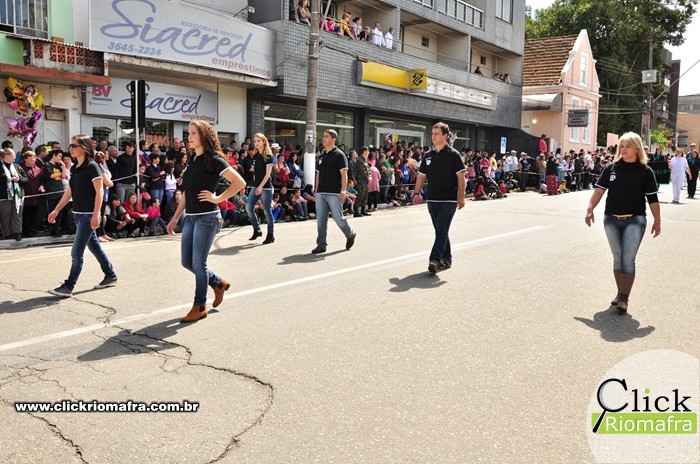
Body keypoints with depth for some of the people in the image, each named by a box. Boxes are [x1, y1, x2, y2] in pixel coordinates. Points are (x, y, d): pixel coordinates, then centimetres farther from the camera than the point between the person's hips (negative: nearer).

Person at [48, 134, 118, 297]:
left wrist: (95, 215, -21)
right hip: (78, 214, 8)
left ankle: (68, 287, -3)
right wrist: (56, 210, 14)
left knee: (77, 252, -7)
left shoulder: (92, 166, -12)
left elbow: (99, 192, -15)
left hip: (88, 215, -8)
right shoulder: (74, 168, 11)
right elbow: (69, 191, 17)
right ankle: (111, 276, 28)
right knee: (94, 246, 16)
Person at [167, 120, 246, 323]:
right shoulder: (193, 161, 13)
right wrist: (175, 218, 16)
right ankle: (219, 283, 31)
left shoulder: (213, 160, -10)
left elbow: (239, 182, -17)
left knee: (198, 263, -2)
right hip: (191, 217, 8)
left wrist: (217, 198, -14)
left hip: (207, 217, -8)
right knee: (187, 262, 11)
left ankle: (200, 307, 12)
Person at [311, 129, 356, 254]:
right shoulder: (321, 156, 15)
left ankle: (350, 235, 23)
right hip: (321, 193, 6)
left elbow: (344, 174, -10)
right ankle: (321, 244, 7)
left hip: (334, 193, -6)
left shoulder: (339, 155, -5)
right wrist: (316, 190, 14)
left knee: (338, 217, -2)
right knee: (320, 220, 3)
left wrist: (343, 191, -19)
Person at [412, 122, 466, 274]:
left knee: (442, 231, -10)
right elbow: (421, 175, 13)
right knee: (440, 232, 13)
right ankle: (446, 259, 24)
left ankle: (435, 260, -15)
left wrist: (461, 197, -11)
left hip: (448, 200, -6)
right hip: (432, 200, 6)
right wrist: (416, 193, 1)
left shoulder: (453, 154, -5)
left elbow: (461, 176, -6)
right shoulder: (428, 156, 10)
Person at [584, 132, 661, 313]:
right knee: (617, 258, 11)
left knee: (628, 260, -8)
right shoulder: (611, 168, 3)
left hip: (634, 220, -3)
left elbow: (653, 198, -2)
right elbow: (599, 190, 0)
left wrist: (657, 221, -2)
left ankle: (624, 298, -4)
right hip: (611, 219, 3)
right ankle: (620, 293, 22)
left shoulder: (645, 171, -3)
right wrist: (590, 209, -11)